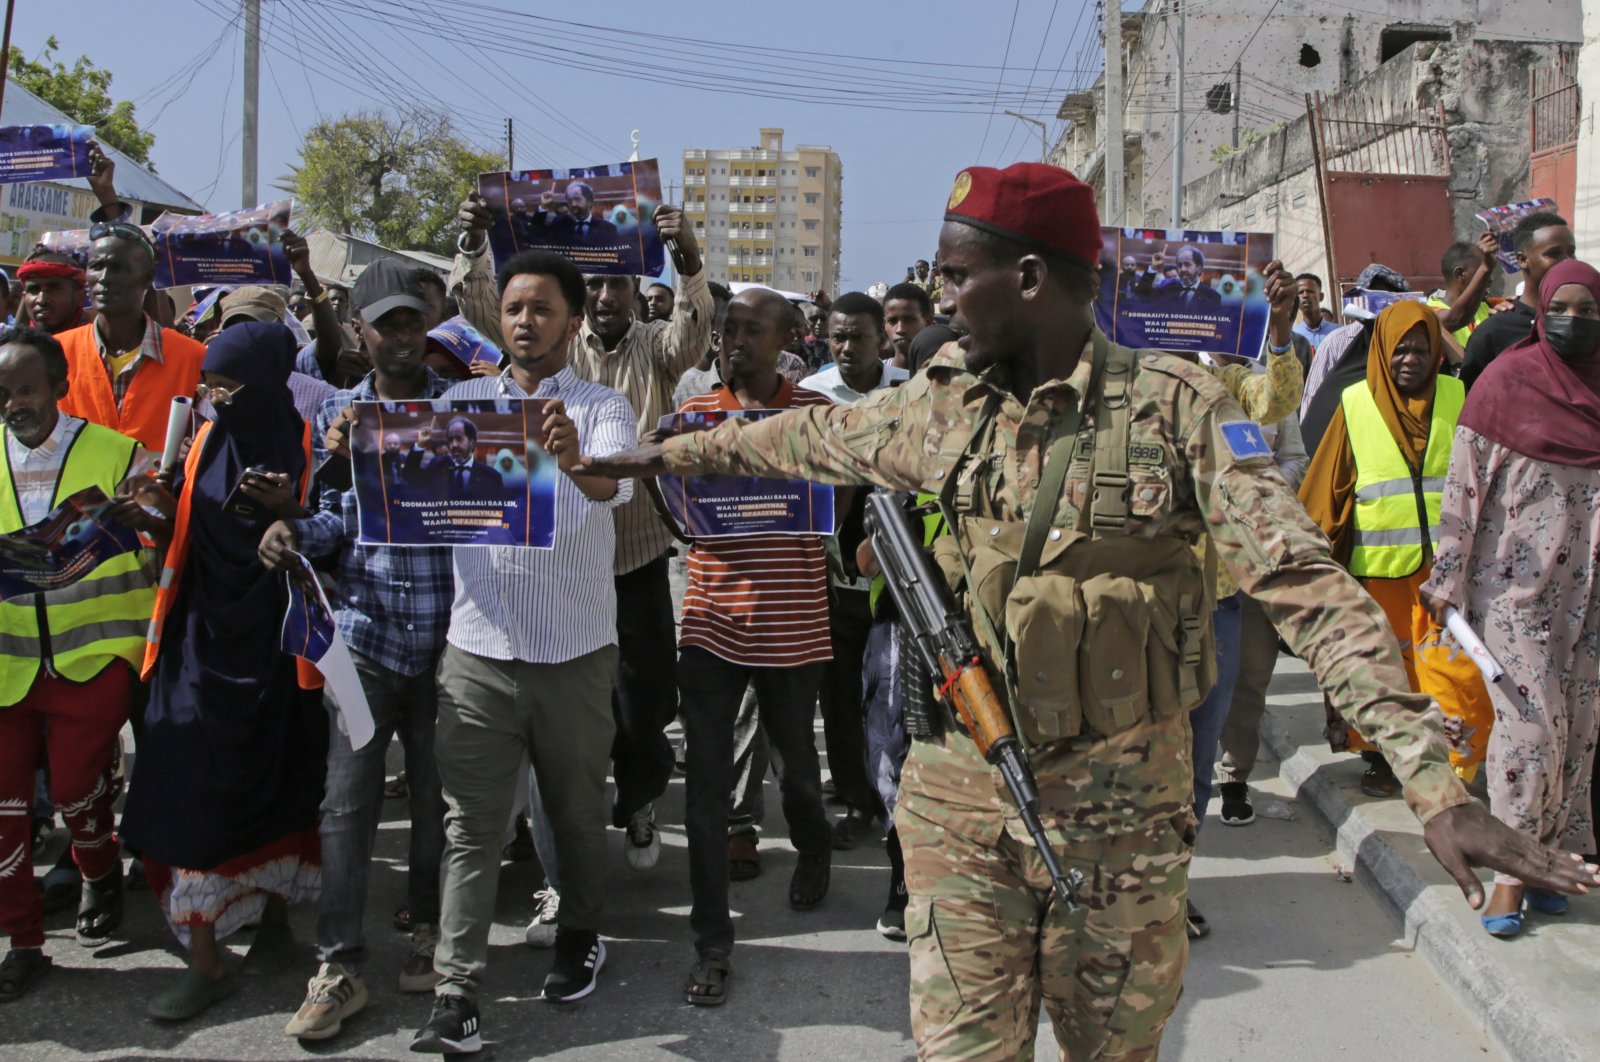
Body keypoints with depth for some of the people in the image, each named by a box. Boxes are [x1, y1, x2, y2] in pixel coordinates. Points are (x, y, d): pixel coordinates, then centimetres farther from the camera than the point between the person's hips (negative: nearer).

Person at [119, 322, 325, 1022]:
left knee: (272, 786, 10)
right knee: (193, 793, -1)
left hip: (271, 642, -3)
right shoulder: (206, 443, 4)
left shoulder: (304, 449, -7)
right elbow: (183, 533, 12)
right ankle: (206, 960, 7)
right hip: (204, 638, 3)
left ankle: (274, 920, 31)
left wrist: (290, 513, -24)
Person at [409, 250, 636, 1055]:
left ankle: (580, 936, 36)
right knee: (471, 823, 1)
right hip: (477, 645, 1)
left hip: (574, 650, -1)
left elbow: (616, 484, -23)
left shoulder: (602, 407, -2)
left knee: (577, 809, 13)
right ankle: (456, 993, 4)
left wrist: (574, 460, -46)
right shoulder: (463, 400, 7)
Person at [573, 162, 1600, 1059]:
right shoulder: (941, 404, 0)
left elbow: (1309, 585, -17)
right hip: (959, 791, 3)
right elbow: (809, 436, 17)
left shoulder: (1176, 406, -12)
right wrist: (667, 453, 29)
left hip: (1121, 801, -2)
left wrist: (1436, 785, -25)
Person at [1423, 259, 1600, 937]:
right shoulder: (1506, 380, -5)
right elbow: (1464, 484, -5)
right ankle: (1512, 869, 5)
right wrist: (1447, 577, -6)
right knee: (1532, 723, -7)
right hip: (1516, 579, -4)